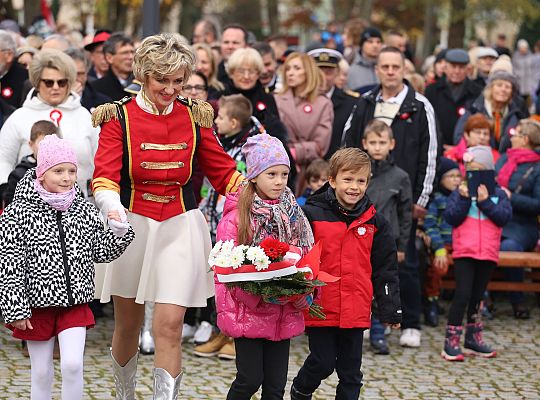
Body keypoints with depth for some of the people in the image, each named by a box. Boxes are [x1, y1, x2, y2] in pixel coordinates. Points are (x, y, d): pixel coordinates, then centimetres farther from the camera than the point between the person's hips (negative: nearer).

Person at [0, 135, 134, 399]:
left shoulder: (85, 211, 2)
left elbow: (101, 253, 10)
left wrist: (118, 232, -9)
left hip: (75, 304, 2)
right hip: (38, 306, -2)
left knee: (72, 365, -9)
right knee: (42, 373, 7)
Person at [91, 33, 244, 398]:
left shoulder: (195, 117, 2)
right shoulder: (119, 118, -5)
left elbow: (223, 172, 6)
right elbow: (104, 176, -16)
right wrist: (113, 210, -37)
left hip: (180, 229, 0)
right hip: (131, 227, 0)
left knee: (169, 327, -10)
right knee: (128, 325, 13)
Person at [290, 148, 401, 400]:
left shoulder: (374, 222, 5)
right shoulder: (312, 215, -5)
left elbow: (385, 269, 8)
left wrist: (391, 309, 6)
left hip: (356, 310, 3)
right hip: (320, 308, -3)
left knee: (351, 370, 9)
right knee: (323, 363, 2)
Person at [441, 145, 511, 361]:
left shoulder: (498, 194, 6)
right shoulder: (460, 192, 1)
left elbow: (504, 217, -7)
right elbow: (451, 218, -9)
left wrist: (486, 202, -16)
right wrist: (463, 198, -19)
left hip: (488, 254, 3)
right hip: (464, 253, -3)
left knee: (477, 298, 15)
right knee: (463, 295, -10)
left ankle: (473, 339, 26)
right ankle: (451, 342, -5)